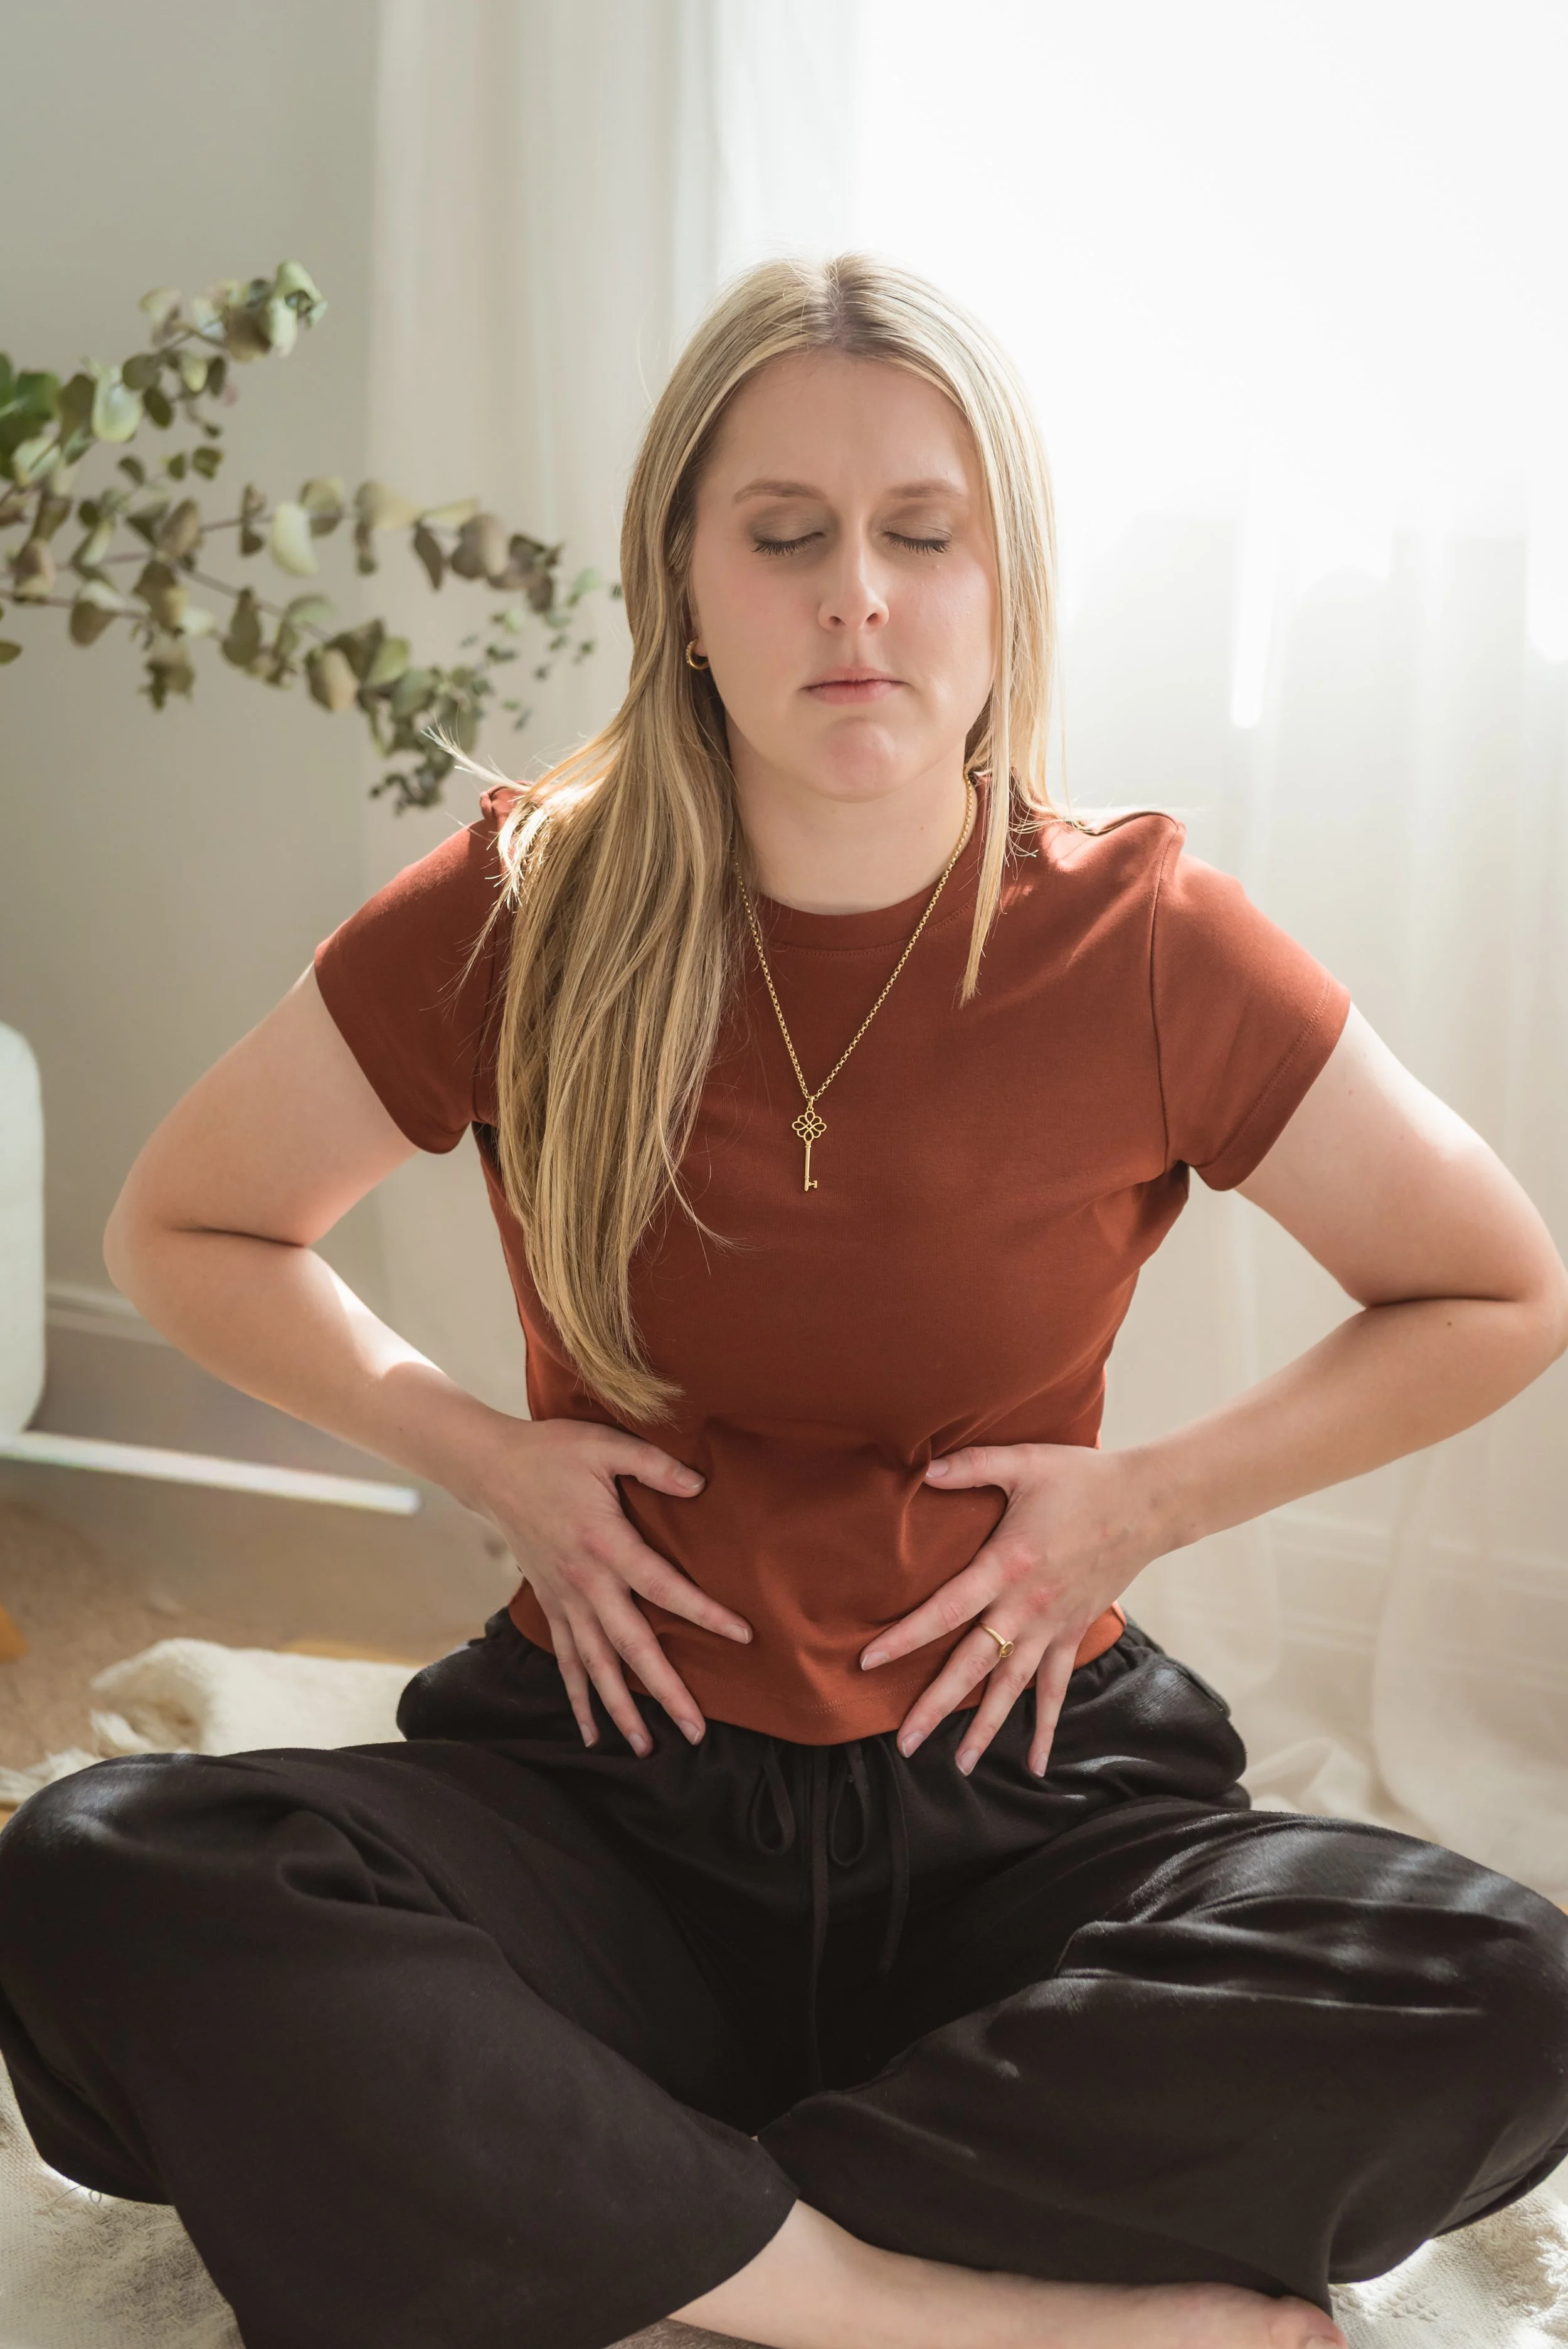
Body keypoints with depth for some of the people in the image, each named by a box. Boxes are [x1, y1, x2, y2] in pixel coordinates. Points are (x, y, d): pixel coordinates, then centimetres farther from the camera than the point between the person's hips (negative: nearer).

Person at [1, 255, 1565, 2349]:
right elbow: (183, 1234, 11)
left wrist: (1147, 1500, -4)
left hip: (1012, 1806, 1)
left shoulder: (1148, 952, -7)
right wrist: (481, 1450, -3)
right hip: (606, 1784, 0)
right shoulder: (515, 922, -5)